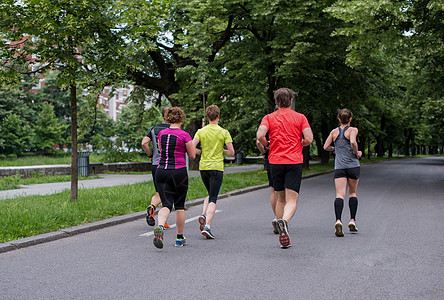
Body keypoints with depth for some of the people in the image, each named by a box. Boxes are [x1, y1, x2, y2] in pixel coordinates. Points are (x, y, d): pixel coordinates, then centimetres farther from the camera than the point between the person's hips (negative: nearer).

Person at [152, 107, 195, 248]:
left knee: (166, 204, 0)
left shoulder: (161, 133, 6)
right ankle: (180, 238, 22)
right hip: (179, 172, -3)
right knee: (180, 205, 12)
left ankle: (159, 227, -31)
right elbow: (192, 156, -1)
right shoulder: (184, 135, -8)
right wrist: (191, 145, 15)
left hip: (162, 171, 3)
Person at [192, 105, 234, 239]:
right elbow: (231, 152, -5)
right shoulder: (224, 132, -4)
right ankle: (207, 226, -13)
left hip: (203, 167, 3)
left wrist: (202, 152, 11)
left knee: (210, 194, 23)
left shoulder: (201, 131, 2)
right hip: (217, 167, -3)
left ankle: (203, 215, 2)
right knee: (213, 199, -2)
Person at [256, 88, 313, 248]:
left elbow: (260, 135, -12)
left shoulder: (269, 117, 6)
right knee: (292, 200, -5)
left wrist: (267, 145, 8)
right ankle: (284, 221, -36)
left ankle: (283, 236, 18)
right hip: (294, 161, -2)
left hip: (275, 161, 2)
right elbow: (309, 139, -6)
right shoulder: (300, 117, 5)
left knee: (280, 199, 14)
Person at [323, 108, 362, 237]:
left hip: (339, 167, 1)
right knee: (352, 193, 17)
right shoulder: (353, 130, -1)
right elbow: (353, 142, -20)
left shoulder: (334, 132, 9)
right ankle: (352, 221, 14)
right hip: (353, 165, -1)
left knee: (340, 194, -8)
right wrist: (357, 153, -3)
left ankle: (338, 221, -29)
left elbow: (326, 146, 9)